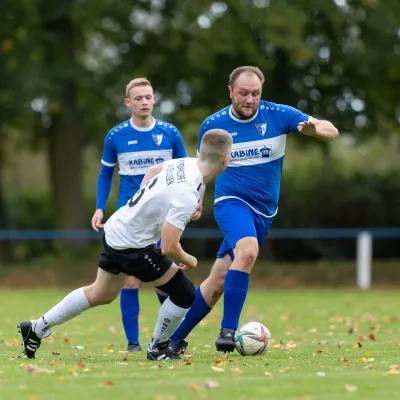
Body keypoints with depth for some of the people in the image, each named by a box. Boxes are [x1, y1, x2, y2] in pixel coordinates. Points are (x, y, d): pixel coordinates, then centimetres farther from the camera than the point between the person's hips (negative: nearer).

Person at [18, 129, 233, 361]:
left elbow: (153, 170, 17)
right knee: (185, 294, -1)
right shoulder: (187, 196, -31)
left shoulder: (185, 163, -6)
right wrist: (188, 260, -9)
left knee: (100, 294, 26)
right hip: (133, 245, -9)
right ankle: (158, 348, 18)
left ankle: (38, 327, 35)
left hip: (115, 231, 9)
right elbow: (168, 248, -29)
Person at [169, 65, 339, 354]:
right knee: (248, 250, -34)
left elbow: (331, 131, -11)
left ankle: (175, 337, 19)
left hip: (264, 212, 2)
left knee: (218, 282, 3)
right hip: (232, 201, -2)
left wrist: (313, 128, -33)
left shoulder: (278, 115, -5)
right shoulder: (212, 125, -3)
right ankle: (228, 330, -29)